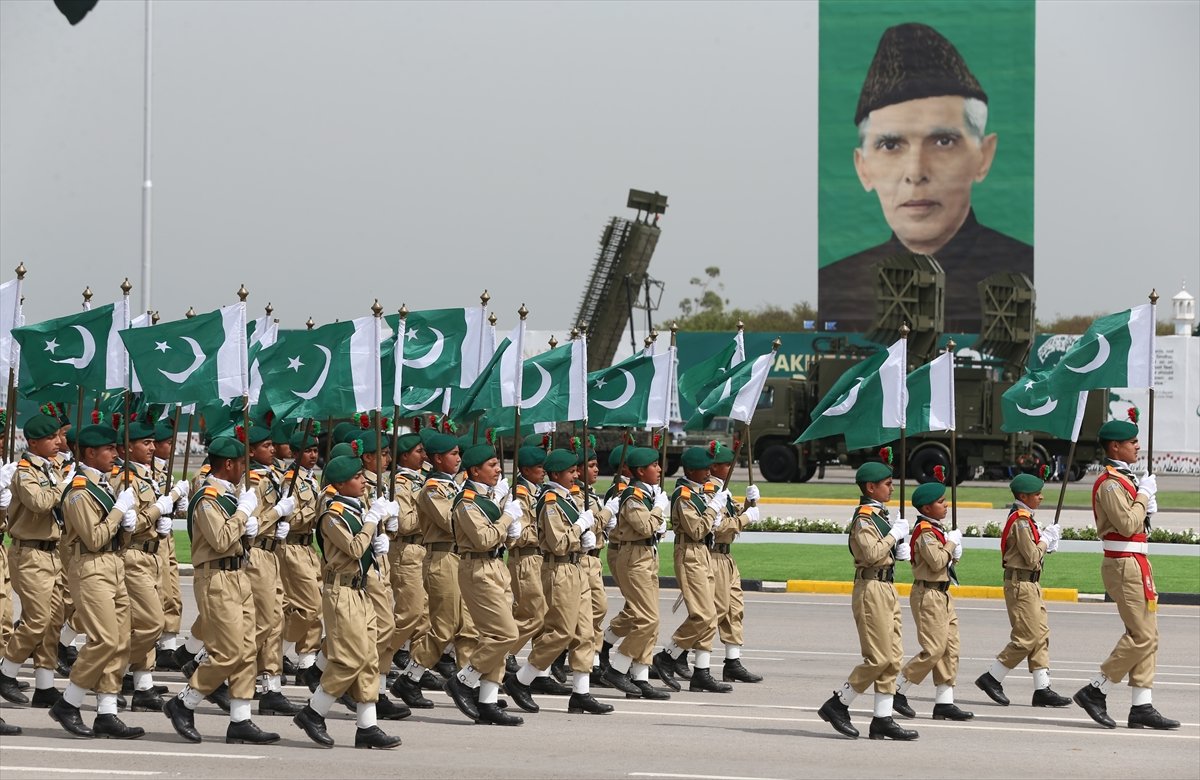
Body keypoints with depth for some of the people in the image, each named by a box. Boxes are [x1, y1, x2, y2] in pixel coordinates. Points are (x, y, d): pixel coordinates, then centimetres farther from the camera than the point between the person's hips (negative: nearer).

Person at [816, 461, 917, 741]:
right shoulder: (864, 517, -13)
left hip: (887, 588, 10)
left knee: (893, 656, 7)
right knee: (878, 657, -10)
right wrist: (895, 534, -16)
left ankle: (883, 719, 8)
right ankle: (837, 705, 0)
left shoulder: (881, 515, 16)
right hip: (872, 589, -10)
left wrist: (899, 549, 10)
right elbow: (871, 554, -24)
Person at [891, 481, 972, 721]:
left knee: (950, 648, 7)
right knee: (934, 649, -11)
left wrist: (953, 552, 4)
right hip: (928, 595, -10)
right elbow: (936, 562, -25)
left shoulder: (937, 529, 16)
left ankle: (944, 702, 8)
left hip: (942, 595, 10)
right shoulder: (925, 531, -16)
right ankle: (897, 691, -1)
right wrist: (951, 543, -12)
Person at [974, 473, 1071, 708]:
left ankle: (1042, 689, 7)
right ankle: (992, 679, 1)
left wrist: (1047, 539, 6)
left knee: (1040, 636, 7)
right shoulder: (1021, 521, -17)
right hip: (1021, 584, -11)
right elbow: (1032, 558, -20)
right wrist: (1046, 538, -7)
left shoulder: (1023, 519, 15)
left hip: (1030, 585, 11)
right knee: (1026, 638, -8)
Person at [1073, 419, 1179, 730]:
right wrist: (1144, 494, -12)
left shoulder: (1125, 479, 18)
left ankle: (1142, 707, 6)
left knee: (1147, 636, 7)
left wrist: (1146, 507, 5)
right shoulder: (1111, 483, -15)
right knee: (1142, 636, -11)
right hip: (1125, 566, -10)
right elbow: (1127, 525, -22)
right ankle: (1095, 692, -5)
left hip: (1136, 564, 10)